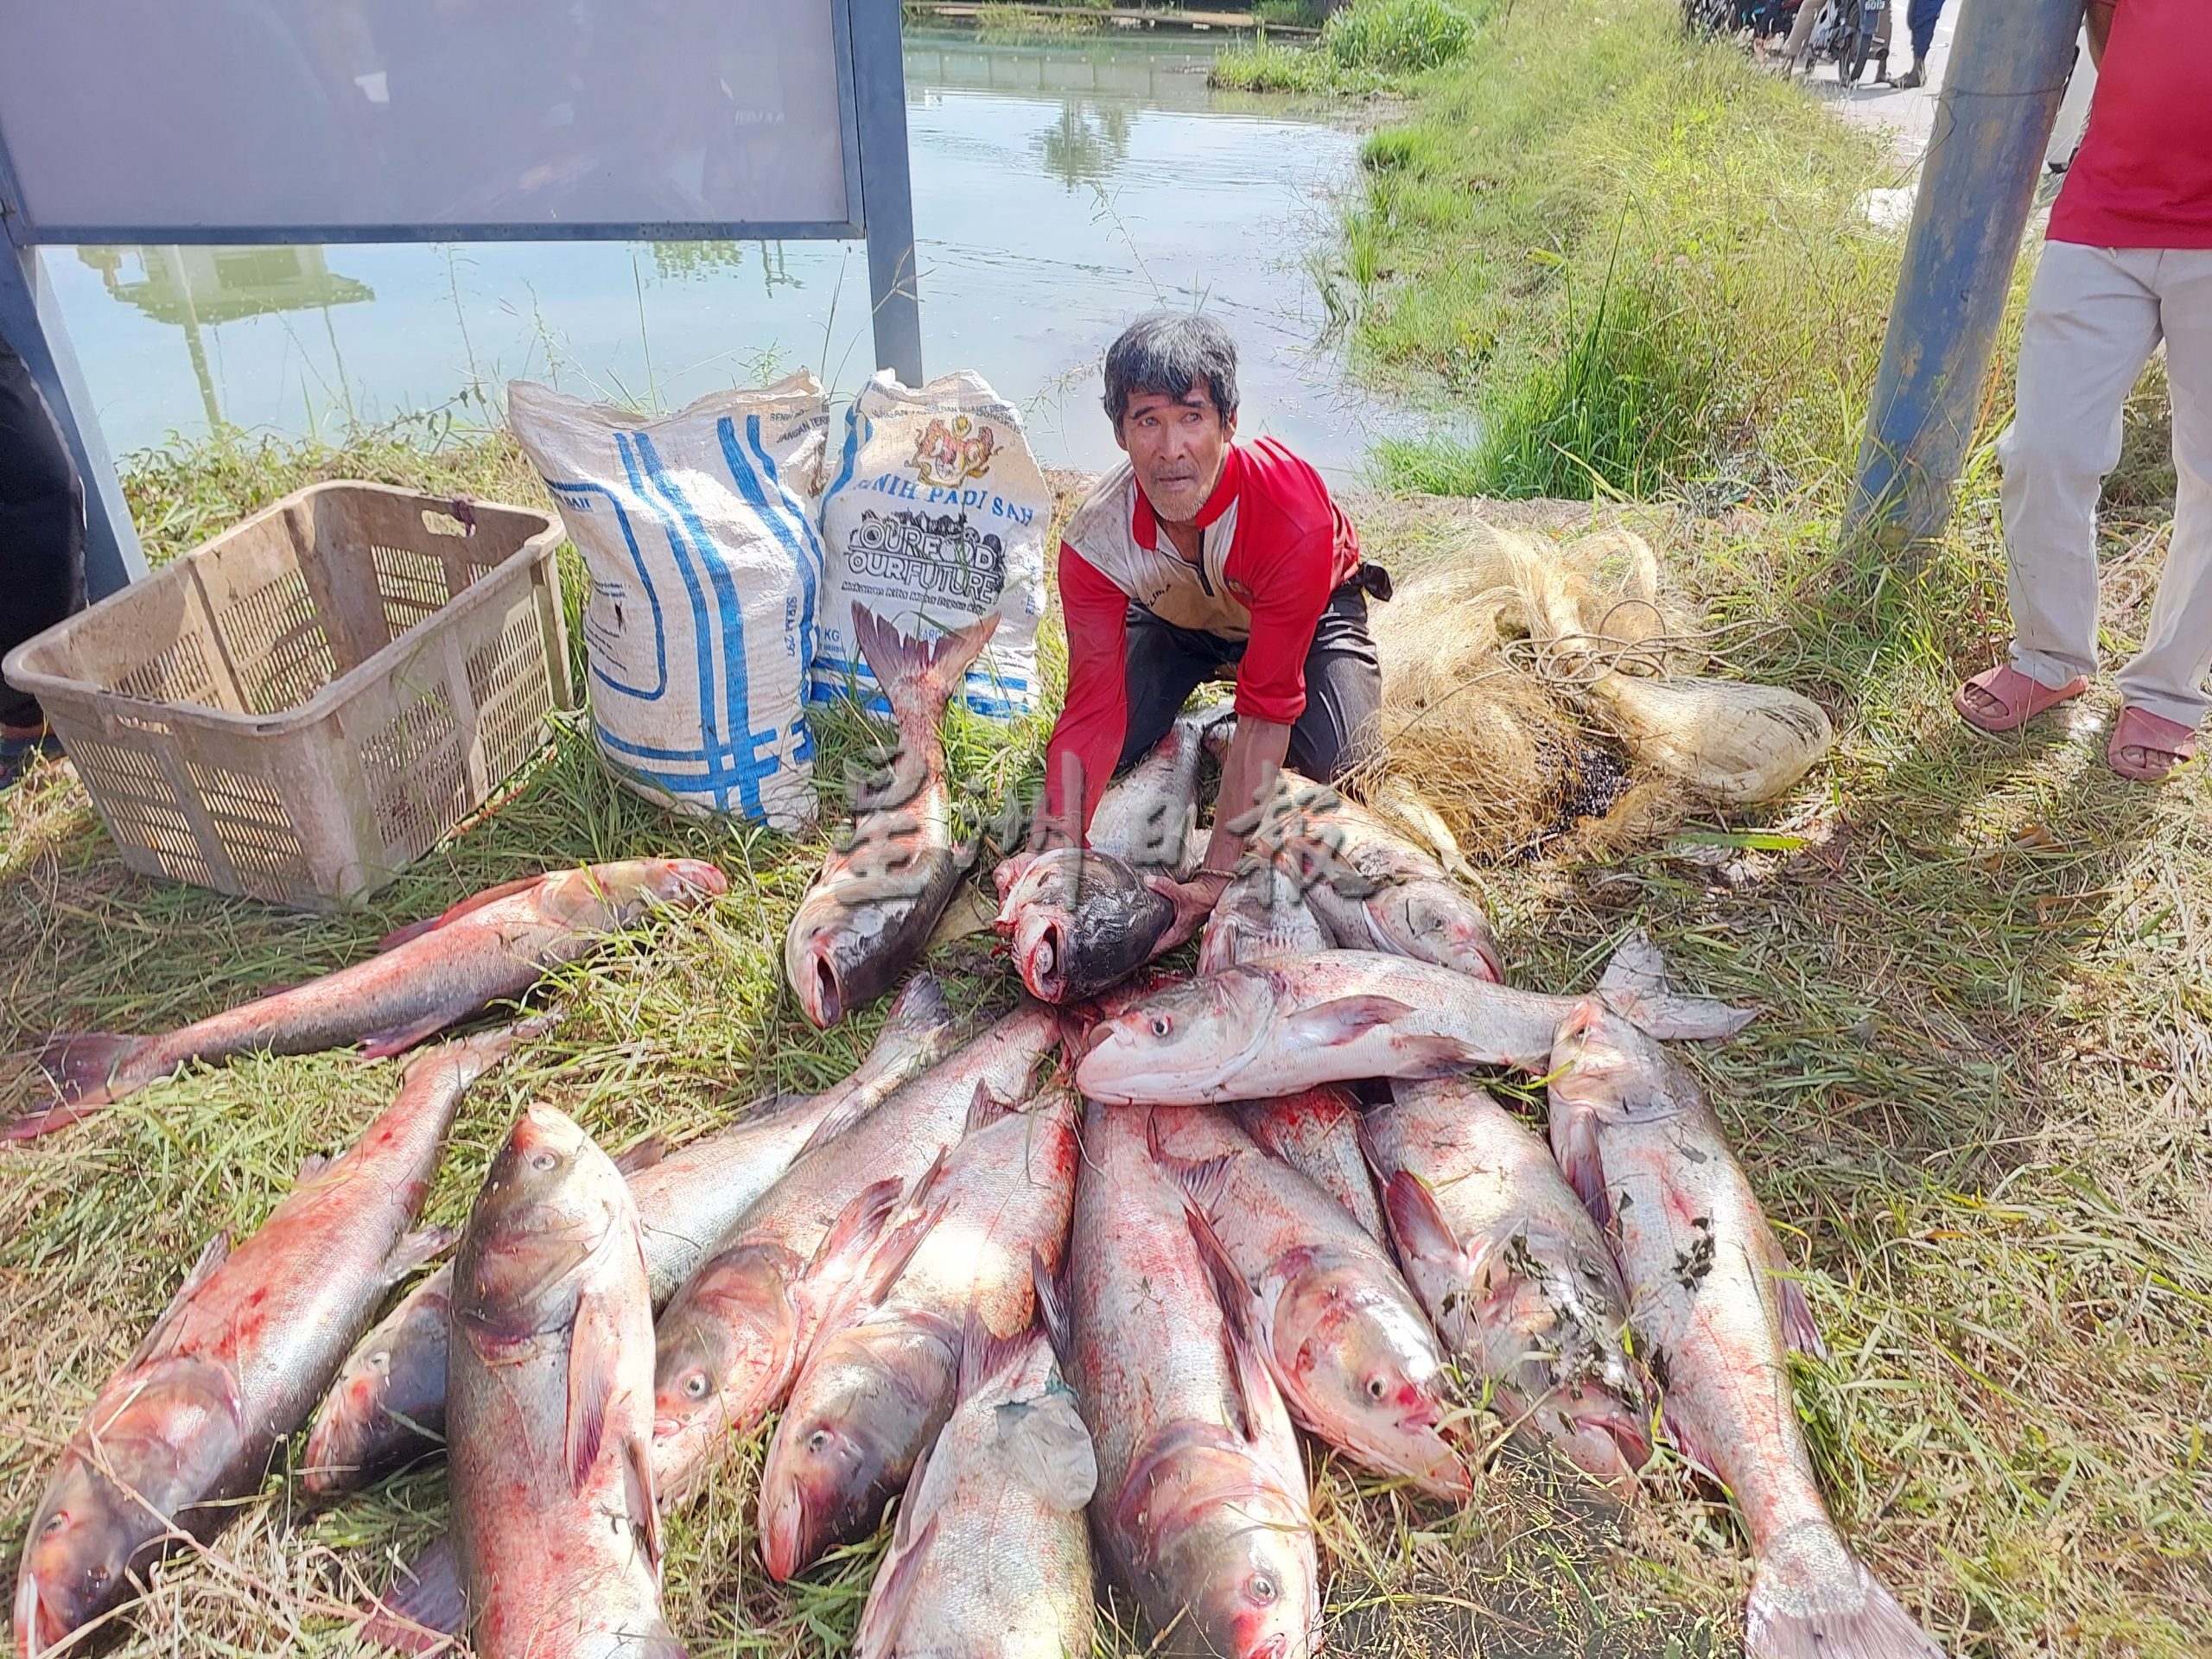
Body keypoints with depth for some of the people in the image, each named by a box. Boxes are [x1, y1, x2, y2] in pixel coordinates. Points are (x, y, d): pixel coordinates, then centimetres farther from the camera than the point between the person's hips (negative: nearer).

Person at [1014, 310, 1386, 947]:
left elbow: (1267, 710, -39)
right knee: (1112, 747, -18)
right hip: (1176, 616, 3)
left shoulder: (1295, 518, -42)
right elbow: (1093, 708, -33)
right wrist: (1054, 851, -47)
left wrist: (1215, 876, -44)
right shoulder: (1096, 539, -33)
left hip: (1311, 611, -2)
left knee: (1330, 754, -27)